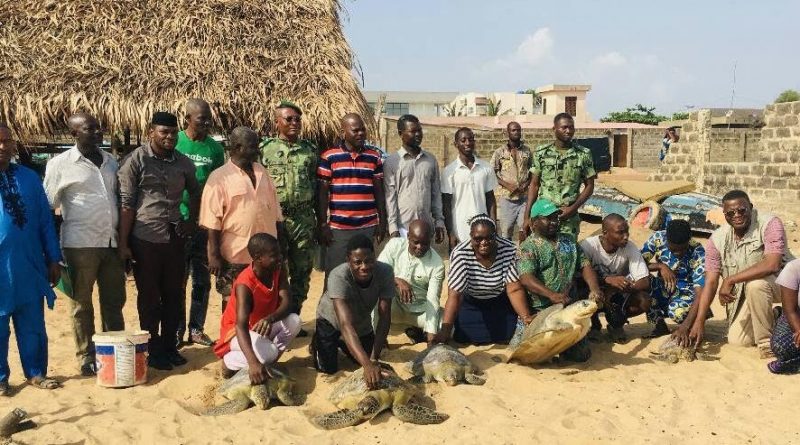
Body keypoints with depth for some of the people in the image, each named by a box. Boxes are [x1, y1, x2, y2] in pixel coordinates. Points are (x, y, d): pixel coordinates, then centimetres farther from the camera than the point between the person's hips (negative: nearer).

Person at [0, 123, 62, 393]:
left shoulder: (29, 178, 8)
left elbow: (45, 220, 9)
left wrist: (53, 259, 7)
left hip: (30, 267, 3)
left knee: (33, 325, 11)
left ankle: (35, 373, 23)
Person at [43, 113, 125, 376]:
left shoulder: (111, 162, 12)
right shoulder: (60, 164, -3)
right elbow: (47, 207, -1)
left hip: (112, 243, 5)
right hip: (80, 244, -4)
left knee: (114, 302, 10)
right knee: (82, 305, 6)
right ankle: (87, 358, 16)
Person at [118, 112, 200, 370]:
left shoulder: (183, 163, 6)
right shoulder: (135, 161, -7)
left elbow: (195, 193, 23)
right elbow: (126, 203, -9)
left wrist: (191, 222, 12)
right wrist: (123, 243, -10)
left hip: (174, 238, 4)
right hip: (145, 240, -4)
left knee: (174, 296, 11)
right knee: (149, 299, 6)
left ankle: (170, 347, 25)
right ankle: (154, 351, 18)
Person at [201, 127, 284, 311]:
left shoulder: (262, 172, 10)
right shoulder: (219, 177, -8)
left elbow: (275, 211, 14)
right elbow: (212, 220, -11)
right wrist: (214, 255, -14)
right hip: (235, 255, -5)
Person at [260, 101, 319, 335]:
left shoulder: (310, 150, 9)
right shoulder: (265, 148, 2)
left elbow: (318, 187, 11)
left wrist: (320, 220, 9)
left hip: (304, 218, 3)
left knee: (302, 271, 7)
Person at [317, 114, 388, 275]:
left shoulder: (374, 157, 8)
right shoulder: (329, 157, 0)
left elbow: (379, 191, 11)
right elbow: (322, 193, -1)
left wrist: (382, 222, 7)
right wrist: (322, 225, -5)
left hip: (368, 227, 2)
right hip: (338, 228, -2)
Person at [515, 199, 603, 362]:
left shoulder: (568, 241, 14)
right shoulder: (528, 246, -6)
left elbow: (585, 265, 9)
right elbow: (526, 279, -20)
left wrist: (595, 289, -11)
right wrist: (552, 295, -34)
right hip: (538, 311, -4)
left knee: (581, 354, -1)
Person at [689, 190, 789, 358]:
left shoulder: (770, 224, -23)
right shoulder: (717, 239, -10)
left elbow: (772, 265, -36)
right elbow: (711, 282, -10)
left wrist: (730, 280, -33)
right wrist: (699, 322, -17)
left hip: (779, 283, -5)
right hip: (743, 293, 5)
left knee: (755, 284, -36)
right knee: (736, 340, -3)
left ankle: (766, 342, -16)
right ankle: (771, 318, 26)